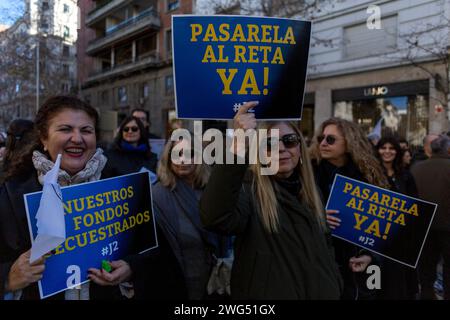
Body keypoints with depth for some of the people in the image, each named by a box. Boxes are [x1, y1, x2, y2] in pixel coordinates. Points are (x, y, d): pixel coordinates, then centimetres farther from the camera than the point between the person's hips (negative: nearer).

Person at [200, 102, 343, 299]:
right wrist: (237, 148, -48)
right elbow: (215, 219, -41)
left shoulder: (311, 192, 3)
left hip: (321, 293, 6)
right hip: (268, 293, -5)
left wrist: (335, 287, 6)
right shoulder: (247, 189, -19)